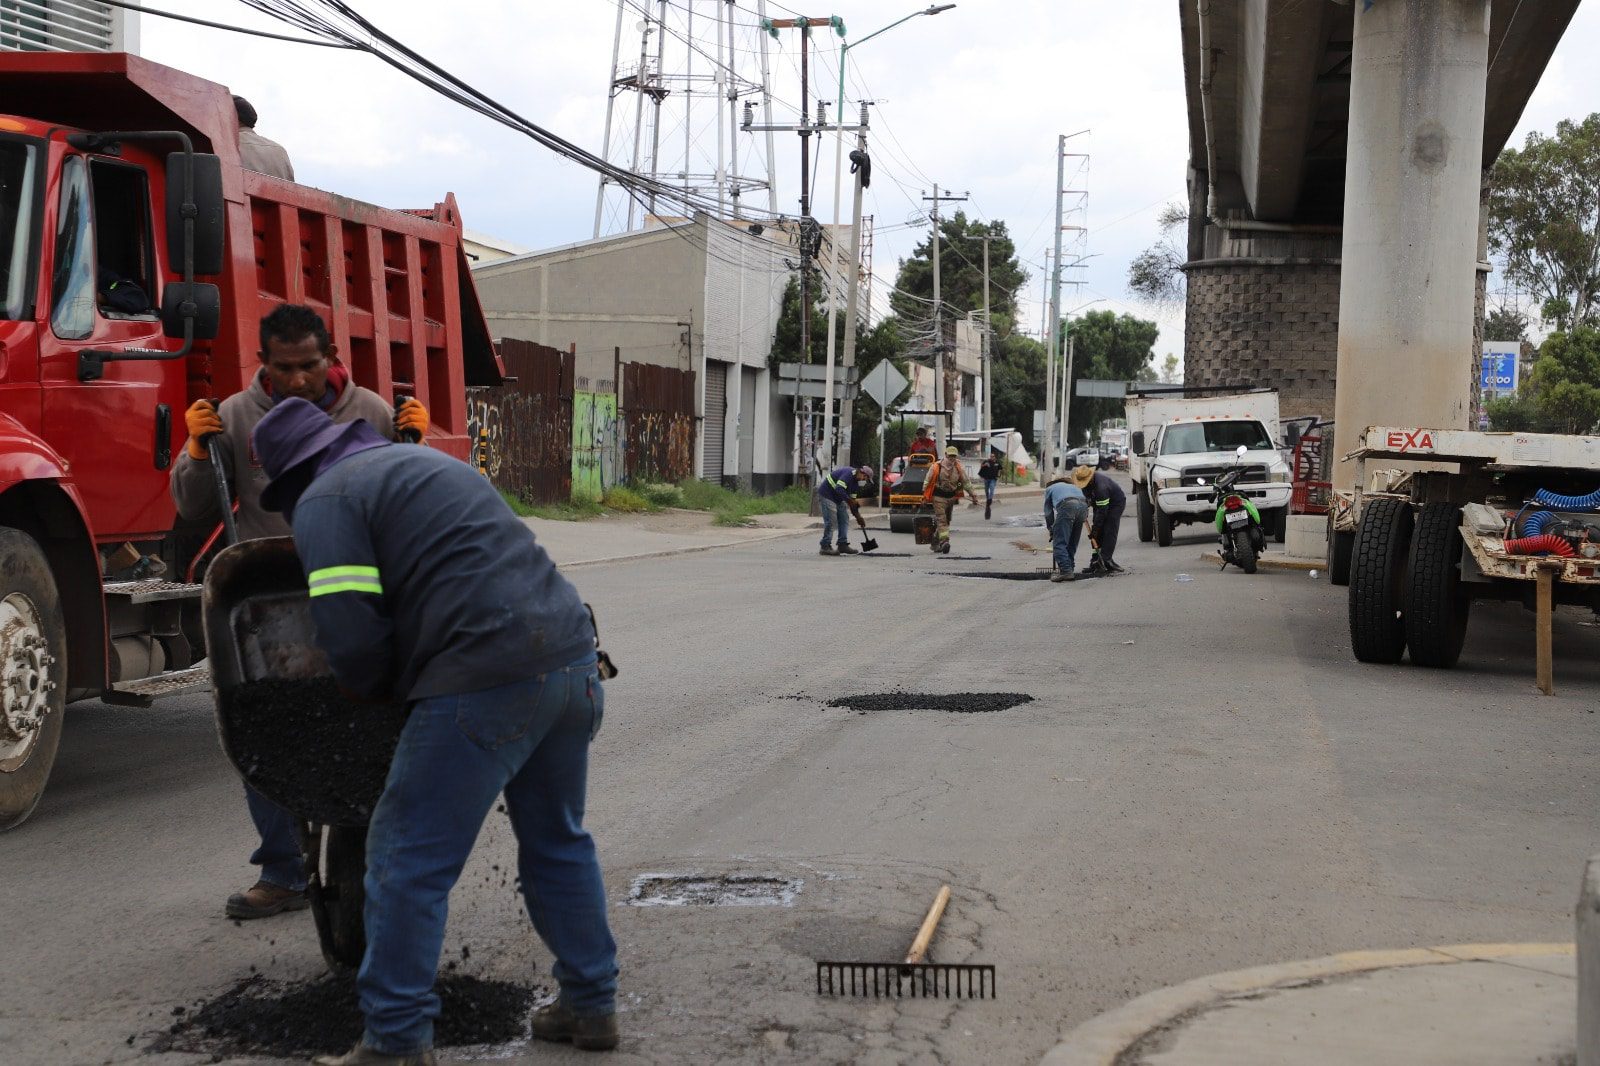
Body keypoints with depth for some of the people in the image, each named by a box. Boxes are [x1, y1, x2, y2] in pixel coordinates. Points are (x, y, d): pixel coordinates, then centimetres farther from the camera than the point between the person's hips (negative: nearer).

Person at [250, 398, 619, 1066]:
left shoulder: (325, 501, 1)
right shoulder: (425, 460, 27)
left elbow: (351, 642, -9)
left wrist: (380, 689, 13)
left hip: (488, 683, -8)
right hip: (573, 658, 9)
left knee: (408, 860, 4)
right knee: (558, 841, 24)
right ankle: (590, 1004, 33)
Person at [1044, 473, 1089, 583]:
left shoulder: (1050, 488, 31)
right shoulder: (1074, 487, 41)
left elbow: (1048, 512, 32)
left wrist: (1051, 529, 44)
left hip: (1067, 506, -5)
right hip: (1083, 506, 5)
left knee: (1059, 542, -2)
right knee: (1072, 543, 18)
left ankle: (1065, 570, -13)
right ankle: (1068, 569, 21)